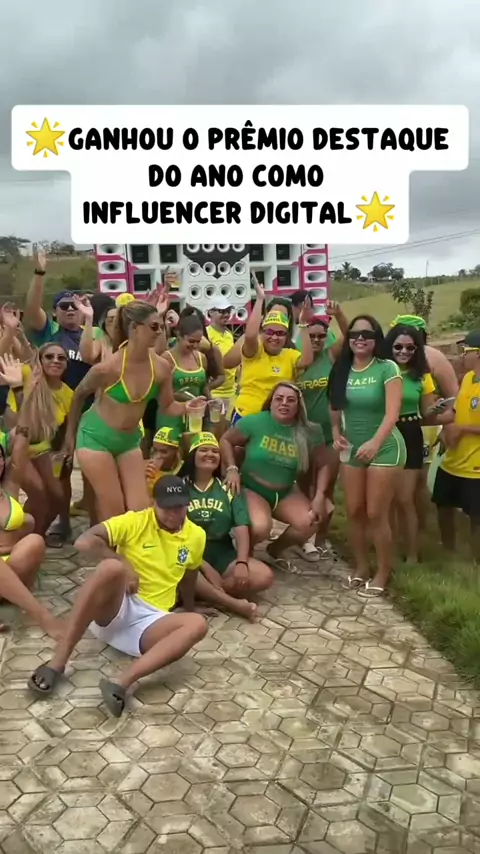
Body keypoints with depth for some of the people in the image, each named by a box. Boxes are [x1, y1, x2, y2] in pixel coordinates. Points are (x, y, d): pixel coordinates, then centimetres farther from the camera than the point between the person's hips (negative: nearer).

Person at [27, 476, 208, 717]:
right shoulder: (134, 522, -4)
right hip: (113, 611, -3)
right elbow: (84, 542, -15)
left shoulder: (196, 536, 8)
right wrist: (124, 565, -16)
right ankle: (58, 661, -30)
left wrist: (189, 608, 33)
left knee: (197, 624, -28)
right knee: (111, 567, -35)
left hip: (150, 621, 3)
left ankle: (122, 683, -41)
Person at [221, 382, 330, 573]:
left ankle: (275, 550, 12)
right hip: (251, 489, -4)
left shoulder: (308, 433, -7)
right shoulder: (255, 422, -14)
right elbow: (226, 440, -2)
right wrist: (232, 469, -15)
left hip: (286, 493, 4)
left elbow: (322, 465, 3)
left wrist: (320, 495, -9)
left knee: (309, 524, -20)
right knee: (260, 528, -32)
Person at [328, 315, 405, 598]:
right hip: (351, 448, 5)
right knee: (354, 512, 9)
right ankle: (362, 566, 26)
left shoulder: (387, 368, -12)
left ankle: (383, 572, 15)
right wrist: (336, 433, -4)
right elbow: (336, 408, 13)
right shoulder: (342, 370, 3)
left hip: (385, 447, -5)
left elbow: (392, 412, -20)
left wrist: (375, 441, -32)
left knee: (376, 514, -3)